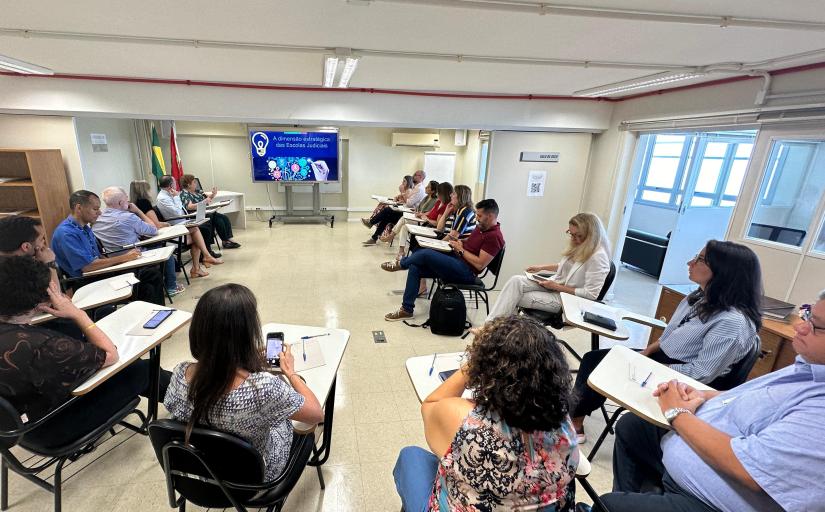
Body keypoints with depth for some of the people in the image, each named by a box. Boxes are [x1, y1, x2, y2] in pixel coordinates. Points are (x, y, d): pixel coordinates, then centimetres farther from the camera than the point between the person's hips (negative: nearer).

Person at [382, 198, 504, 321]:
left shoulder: (494, 237, -15)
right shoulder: (481, 227, 14)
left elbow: (480, 264, -20)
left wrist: (461, 250, -12)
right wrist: (459, 243, 3)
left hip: (466, 272, -10)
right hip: (456, 260, 10)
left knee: (426, 254, -22)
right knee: (415, 267, -4)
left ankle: (400, 264, 9)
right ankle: (407, 310, -1)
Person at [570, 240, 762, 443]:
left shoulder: (731, 322, -25)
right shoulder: (700, 297, 2)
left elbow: (701, 373, -24)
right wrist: (644, 353, -2)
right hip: (660, 357, 8)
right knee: (592, 358, -2)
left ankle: (575, 418, 12)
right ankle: (574, 408, 6)